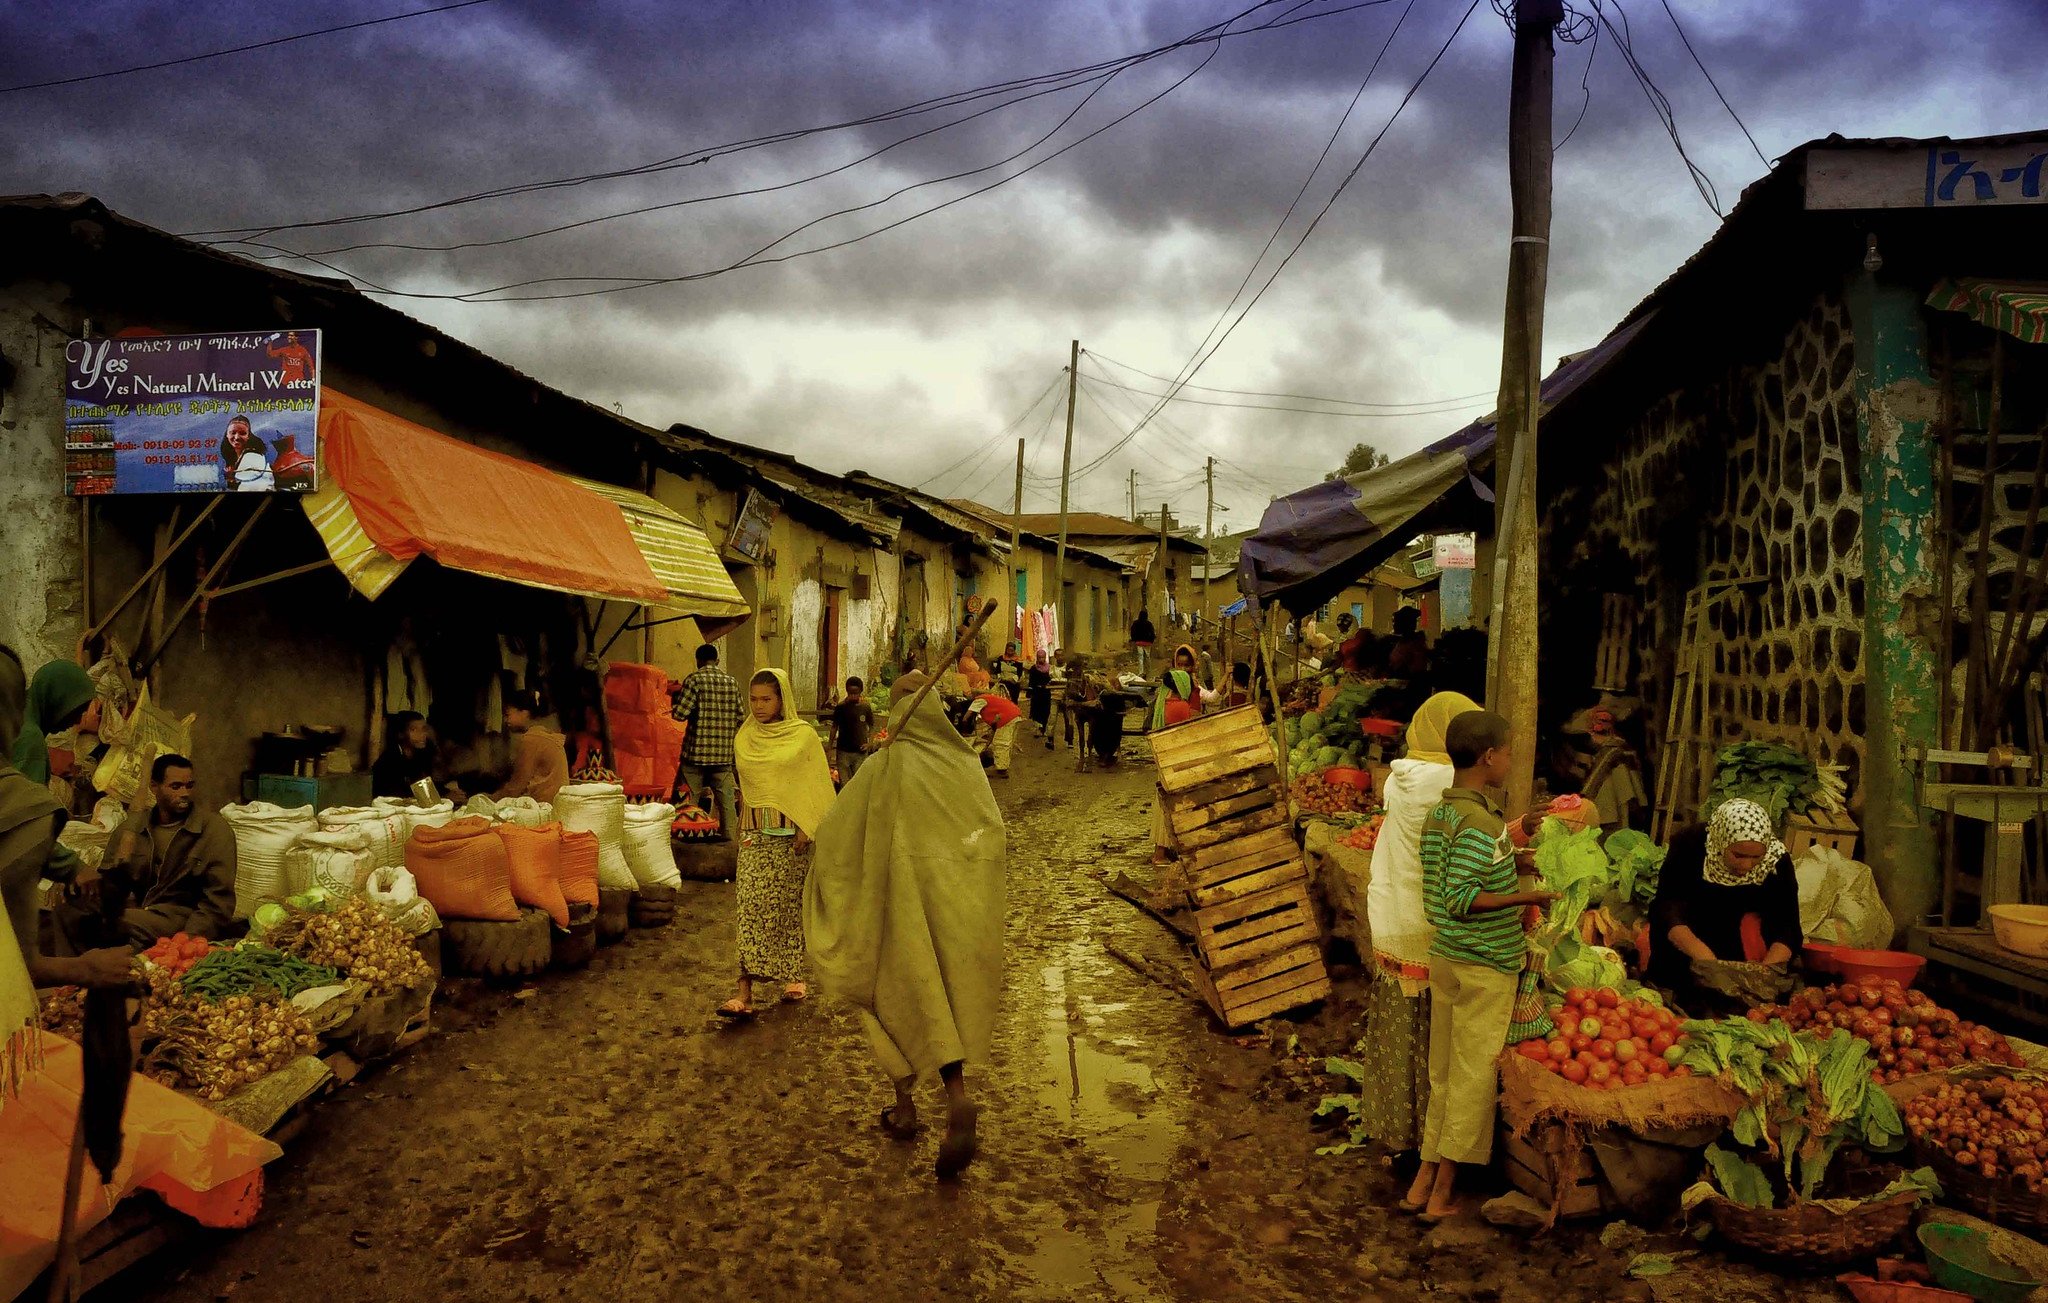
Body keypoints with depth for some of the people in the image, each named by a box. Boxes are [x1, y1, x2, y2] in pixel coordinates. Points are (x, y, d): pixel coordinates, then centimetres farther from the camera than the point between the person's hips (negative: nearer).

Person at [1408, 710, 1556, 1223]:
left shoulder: (1437, 815, 7)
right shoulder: (1481, 821, -20)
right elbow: (1461, 899, -26)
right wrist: (1524, 898, -26)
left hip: (1445, 957, 8)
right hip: (1484, 967, -8)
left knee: (1444, 1074, 15)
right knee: (1473, 1077, 3)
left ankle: (1424, 1182, 21)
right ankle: (1442, 1195, 12)